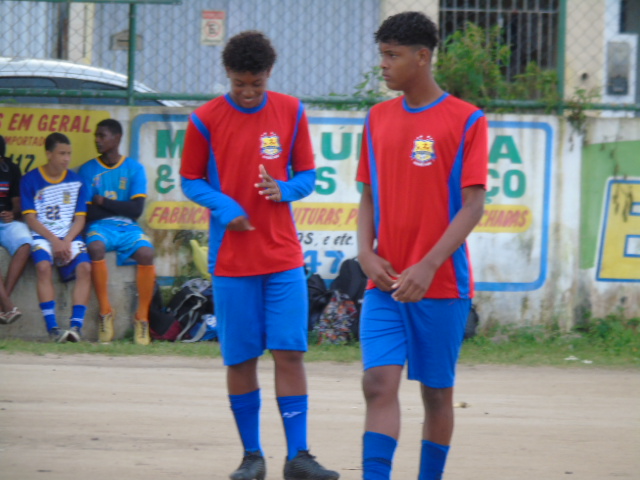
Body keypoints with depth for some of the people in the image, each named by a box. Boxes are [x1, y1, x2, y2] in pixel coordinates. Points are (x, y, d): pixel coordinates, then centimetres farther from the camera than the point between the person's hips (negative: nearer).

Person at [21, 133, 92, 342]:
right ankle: (52, 327, -35)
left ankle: (77, 325, -31)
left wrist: (66, 241, -10)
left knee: (85, 268, -27)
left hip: (70, 237, 2)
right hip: (42, 236, -2)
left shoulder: (75, 180, 9)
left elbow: (80, 219, 8)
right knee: (44, 266, -33)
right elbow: (30, 218, -2)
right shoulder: (30, 180, 2)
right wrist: (54, 241, -13)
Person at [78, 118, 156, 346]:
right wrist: (121, 207, -7)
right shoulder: (88, 170, 10)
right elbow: (86, 213, 0)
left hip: (128, 226, 0)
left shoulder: (134, 169, 9)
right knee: (96, 247, -36)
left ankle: (142, 317, -19)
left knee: (146, 252, -32)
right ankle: (105, 312, -25)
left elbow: (137, 209, -1)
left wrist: (103, 202, -4)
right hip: (100, 226, 0)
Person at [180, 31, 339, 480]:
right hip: (232, 258, -1)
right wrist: (223, 206, -13)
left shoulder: (291, 113, 3)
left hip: (284, 255, 1)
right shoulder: (206, 120, -2)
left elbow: (307, 175, 9)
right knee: (241, 359, 2)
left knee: (290, 353, -6)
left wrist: (283, 189, -13)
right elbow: (190, 180, 5)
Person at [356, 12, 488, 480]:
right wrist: (366, 252, -4)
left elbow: (473, 205, -10)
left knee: (437, 392, 6)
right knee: (379, 384, -10)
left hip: (441, 285, -3)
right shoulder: (378, 119, 11)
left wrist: (428, 266, -19)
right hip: (384, 284, 3)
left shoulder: (466, 121, -5)